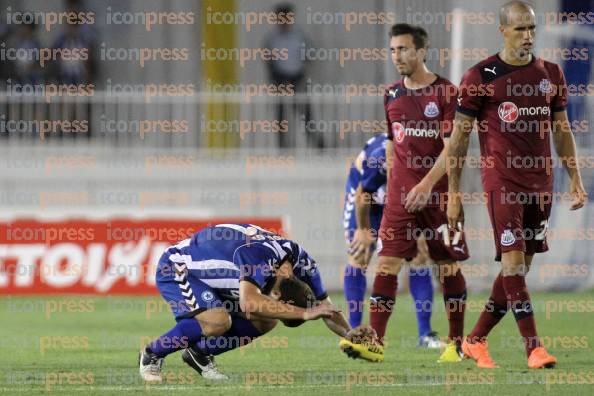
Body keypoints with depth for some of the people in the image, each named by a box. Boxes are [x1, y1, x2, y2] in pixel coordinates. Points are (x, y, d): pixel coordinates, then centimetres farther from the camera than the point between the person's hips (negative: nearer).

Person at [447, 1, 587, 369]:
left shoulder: (551, 73, 10)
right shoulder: (481, 76, -3)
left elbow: (562, 131, 18)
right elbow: (460, 135, 0)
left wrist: (575, 179, 11)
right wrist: (453, 193, -3)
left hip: (541, 183, 5)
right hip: (502, 182, -5)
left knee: (521, 266, 6)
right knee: (513, 260, -13)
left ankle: (476, 340, 17)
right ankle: (534, 347, -14)